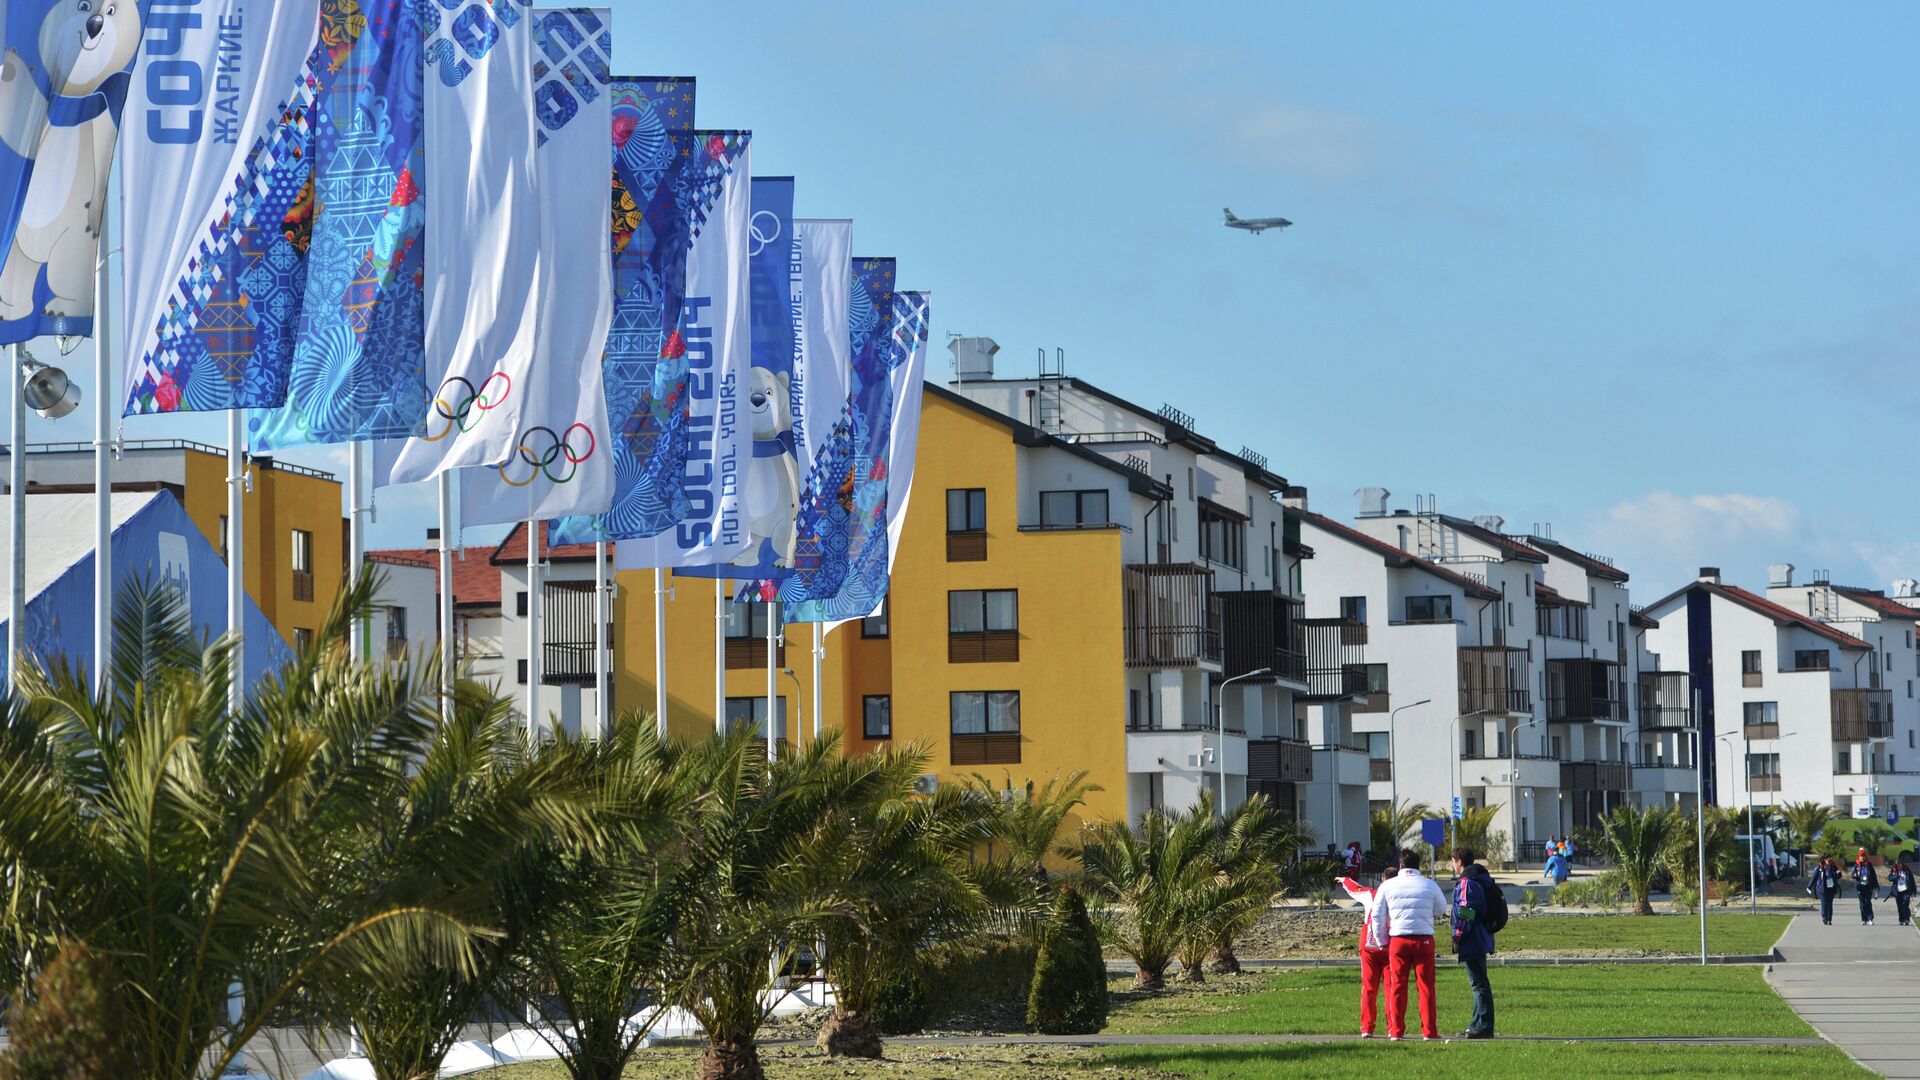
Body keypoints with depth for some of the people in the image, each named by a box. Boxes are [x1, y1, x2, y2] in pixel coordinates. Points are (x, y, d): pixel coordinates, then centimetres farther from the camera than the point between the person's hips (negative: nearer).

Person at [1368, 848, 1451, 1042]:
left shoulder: (1387, 885, 2)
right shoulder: (1429, 885, 2)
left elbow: (1377, 915, 4)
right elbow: (1441, 909, 15)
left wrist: (1382, 939, 16)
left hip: (1398, 939, 0)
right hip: (1424, 939, 0)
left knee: (1397, 987, 6)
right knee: (1426, 986, 5)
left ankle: (1395, 1031, 5)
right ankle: (1429, 1031, 4)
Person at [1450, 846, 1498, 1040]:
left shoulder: (1466, 883, -15)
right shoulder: (1482, 881, 16)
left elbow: (1465, 915, -20)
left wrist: (1457, 938, -15)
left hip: (1472, 942, -10)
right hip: (1482, 940, 10)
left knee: (1479, 984, -8)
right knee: (1479, 984, 15)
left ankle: (1483, 1027, -8)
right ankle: (1479, 1025, 21)